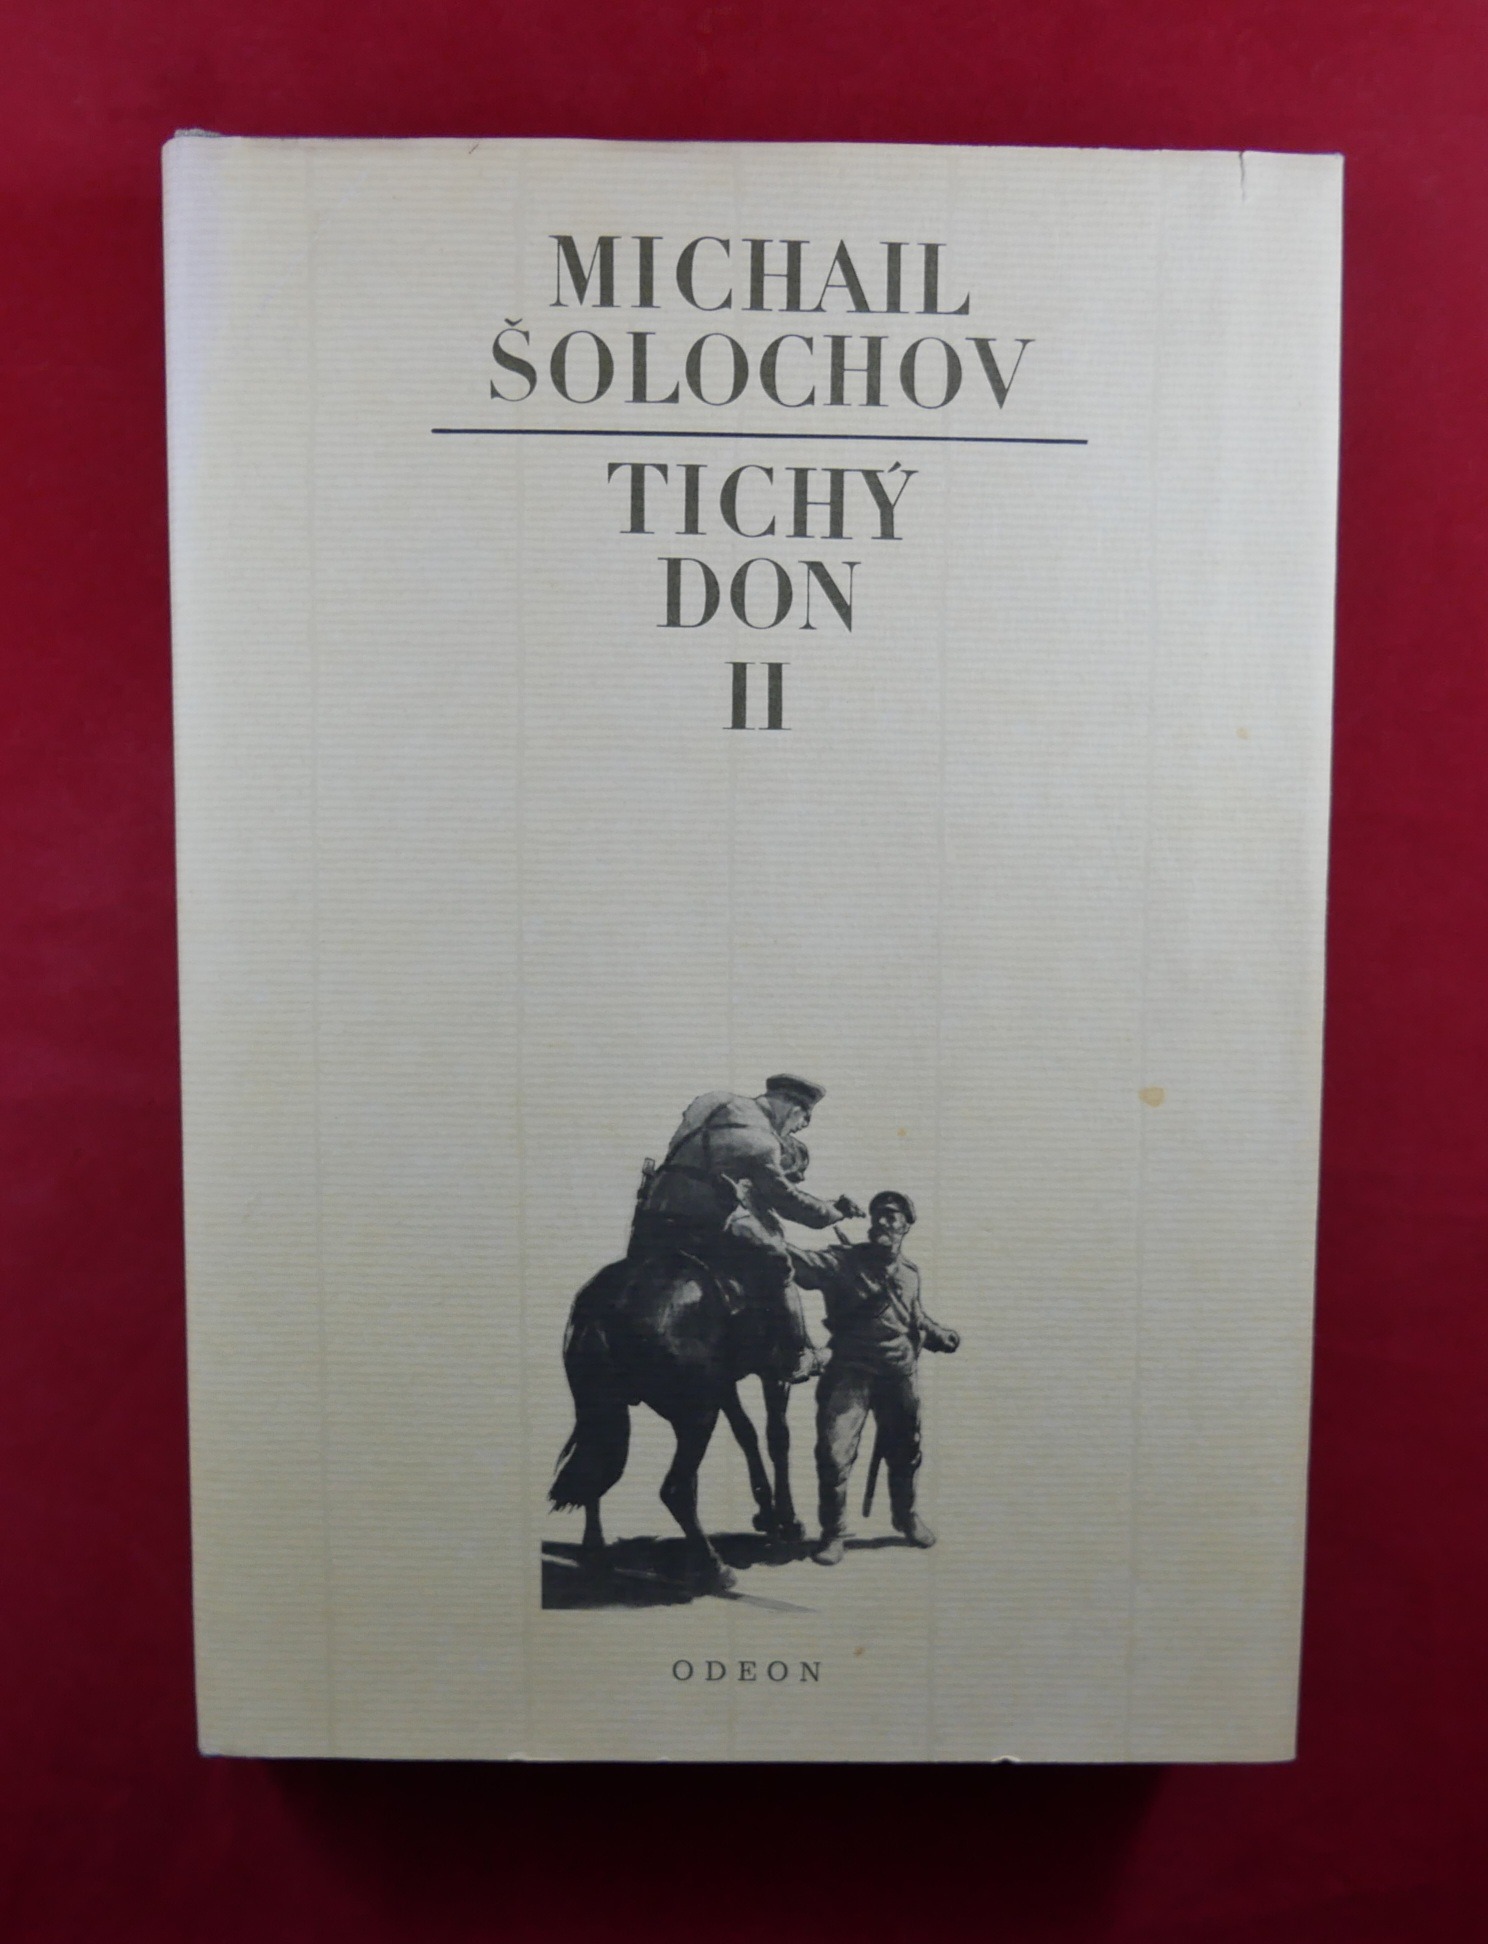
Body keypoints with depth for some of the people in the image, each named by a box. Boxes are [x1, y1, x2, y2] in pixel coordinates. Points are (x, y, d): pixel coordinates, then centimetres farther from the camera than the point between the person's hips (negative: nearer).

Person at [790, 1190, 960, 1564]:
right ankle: (833, 1533, 10)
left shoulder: (910, 1272, 8)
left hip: (900, 1375, 4)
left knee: (904, 1452, 18)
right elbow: (806, 1263, -25)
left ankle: (906, 1516, 44)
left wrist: (938, 1335, 6)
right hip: (851, 1371, -4)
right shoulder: (845, 1261, -9)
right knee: (834, 1452, -10)